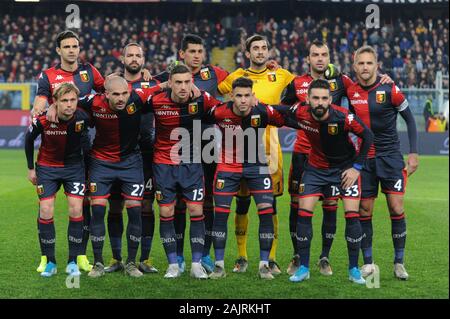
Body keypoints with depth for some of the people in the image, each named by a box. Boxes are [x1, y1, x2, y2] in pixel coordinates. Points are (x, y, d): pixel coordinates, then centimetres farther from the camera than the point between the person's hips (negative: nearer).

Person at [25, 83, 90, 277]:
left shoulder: (83, 118, -22)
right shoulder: (42, 120, -22)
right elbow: (29, 139, -2)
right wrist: (31, 168, 2)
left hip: (74, 166, 0)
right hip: (47, 167, 0)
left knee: (76, 211, -8)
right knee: (46, 212, -6)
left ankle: (73, 261, 4)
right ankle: (49, 262, 6)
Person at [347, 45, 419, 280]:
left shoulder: (389, 90, -10)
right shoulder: (351, 92, 0)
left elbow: (410, 119, 0)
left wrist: (413, 153, -4)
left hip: (390, 155, -3)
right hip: (364, 158, 3)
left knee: (396, 209, -6)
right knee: (364, 211, 2)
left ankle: (399, 263, 5)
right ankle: (368, 263, 12)